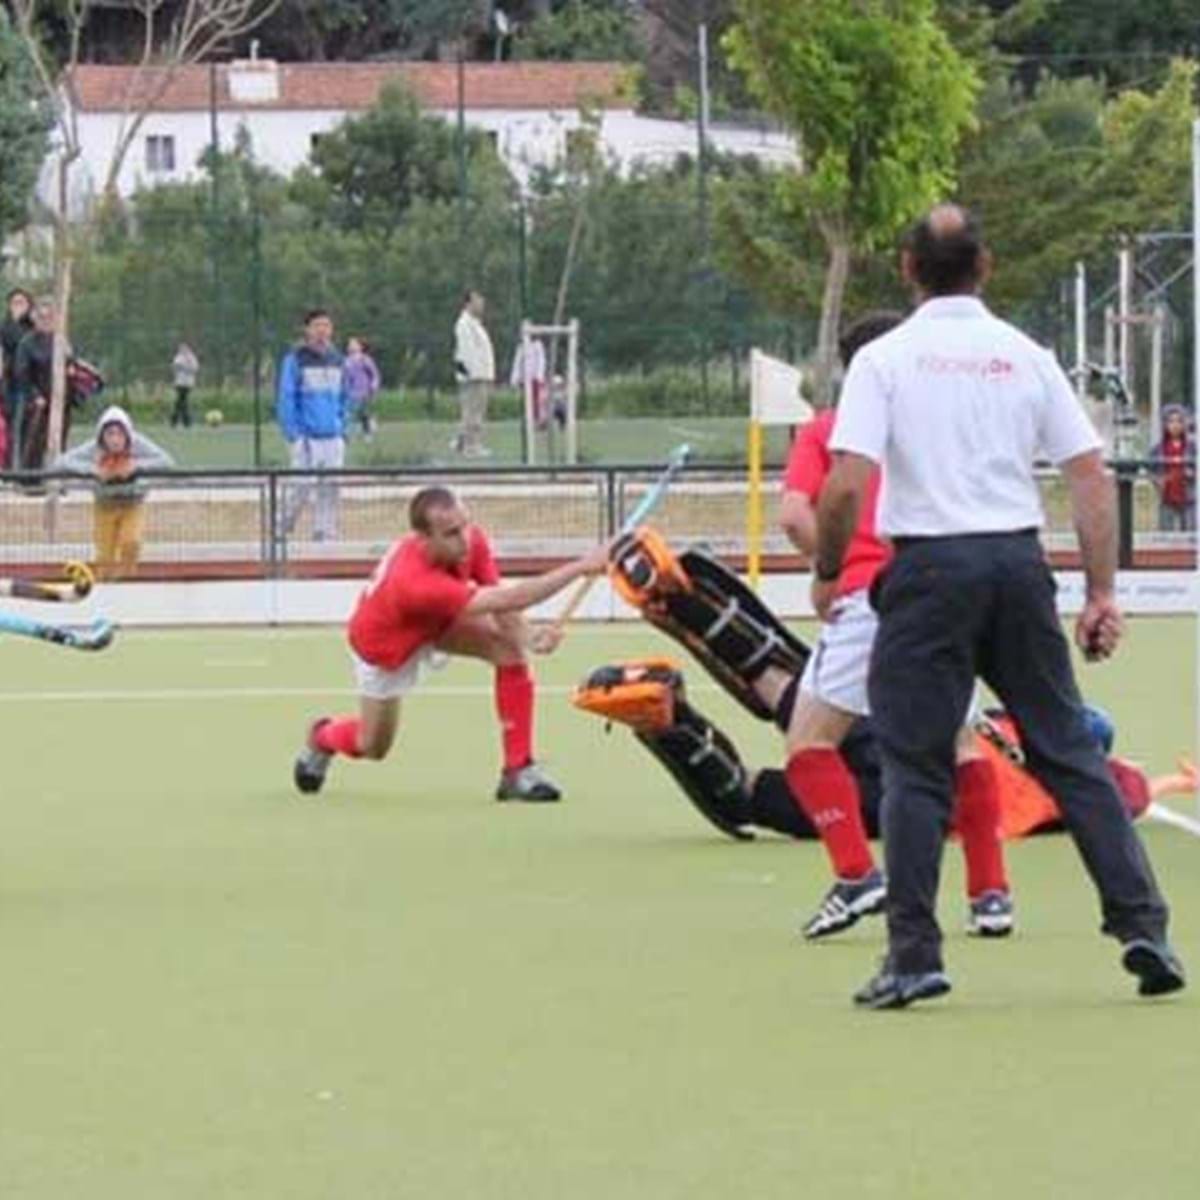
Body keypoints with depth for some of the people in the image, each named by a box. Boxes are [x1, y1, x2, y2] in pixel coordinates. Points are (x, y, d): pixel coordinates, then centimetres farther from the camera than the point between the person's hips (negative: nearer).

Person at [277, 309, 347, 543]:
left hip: (333, 438, 5)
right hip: (307, 437, -5)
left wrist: (343, 430, 11)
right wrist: (294, 435, -12)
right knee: (302, 488, -9)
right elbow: (285, 399, -6)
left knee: (330, 491, 4)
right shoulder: (295, 360, -4)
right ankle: (282, 530, 9)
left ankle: (326, 537, 11)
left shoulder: (336, 360, 12)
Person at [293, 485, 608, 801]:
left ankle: (518, 772, -14)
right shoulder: (416, 582, -50)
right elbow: (507, 600, -56)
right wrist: (580, 568, -61)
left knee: (511, 651, -22)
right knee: (373, 747, 11)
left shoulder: (471, 539, -31)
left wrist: (528, 639, -51)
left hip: (437, 621, 5)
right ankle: (321, 737, 49)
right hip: (384, 644, -5)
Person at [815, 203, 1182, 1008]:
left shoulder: (884, 360, -1)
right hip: (1019, 563, 3)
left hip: (929, 567, -3)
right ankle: (1143, 927, 5)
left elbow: (846, 486, -11)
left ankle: (914, 956, -1)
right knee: (1070, 752, 8)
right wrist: (1102, 594, 8)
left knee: (916, 767, 2)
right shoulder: (1027, 358, 7)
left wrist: (828, 572, 5)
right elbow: (1092, 480, 4)